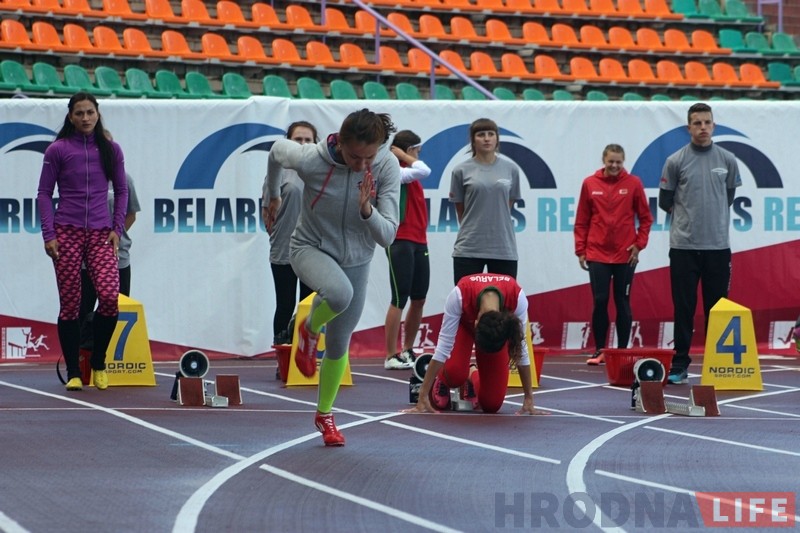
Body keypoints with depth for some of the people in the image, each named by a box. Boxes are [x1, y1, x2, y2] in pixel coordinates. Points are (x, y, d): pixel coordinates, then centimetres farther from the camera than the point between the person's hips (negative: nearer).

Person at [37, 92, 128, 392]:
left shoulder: (111, 150, 9)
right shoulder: (58, 150, 3)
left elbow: (121, 191, 15)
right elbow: (44, 194, 4)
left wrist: (117, 229, 5)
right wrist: (48, 235, -4)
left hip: (101, 233, 1)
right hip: (67, 232, -1)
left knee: (110, 295, -15)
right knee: (70, 304, -2)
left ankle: (98, 363, 4)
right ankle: (73, 373, 6)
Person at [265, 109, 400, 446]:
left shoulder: (387, 167, -22)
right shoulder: (310, 159, -27)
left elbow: (387, 236, -20)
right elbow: (277, 149, -1)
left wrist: (366, 209, -40)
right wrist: (273, 196, 15)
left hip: (356, 260, 3)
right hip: (311, 249, -3)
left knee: (339, 344, 11)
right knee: (339, 292, -36)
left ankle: (325, 415, 35)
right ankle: (309, 330, -2)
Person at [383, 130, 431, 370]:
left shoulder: (408, 173, 16)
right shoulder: (394, 172, -12)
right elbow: (424, 171, -23)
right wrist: (402, 156, -12)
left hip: (419, 242, 9)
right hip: (401, 242, -9)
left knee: (419, 299, 11)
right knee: (400, 299, -8)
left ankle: (408, 351, 20)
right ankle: (391, 356, -5)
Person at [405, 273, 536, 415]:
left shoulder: (517, 298, -39)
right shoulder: (459, 295, -43)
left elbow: (521, 347, -25)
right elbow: (443, 347, -36)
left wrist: (528, 398, -20)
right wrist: (423, 397, -35)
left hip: (498, 323, 1)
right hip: (464, 321, -1)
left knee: (491, 403, -11)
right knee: (456, 372, -32)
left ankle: (473, 380, 25)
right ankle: (441, 382, 6)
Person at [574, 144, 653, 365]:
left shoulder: (633, 183, 0)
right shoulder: (590, 184, 2)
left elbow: (645, 218, 5)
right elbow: (581, 221, 5)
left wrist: (639, 244, -4)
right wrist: (580, 250, 2)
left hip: (625, 255, 0)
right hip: (597, 254, 0)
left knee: (623, 303, 5)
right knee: (600, 301, -1)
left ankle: (622, 351, 11)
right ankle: (599, 350, 7)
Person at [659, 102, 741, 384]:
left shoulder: (727, 160, 5)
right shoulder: (676, 161, -1)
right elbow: (665, 201, 8)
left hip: (718, 245, 2)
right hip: (683, 245, -2)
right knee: (684, 308, 1)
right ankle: (680, 364, 7)